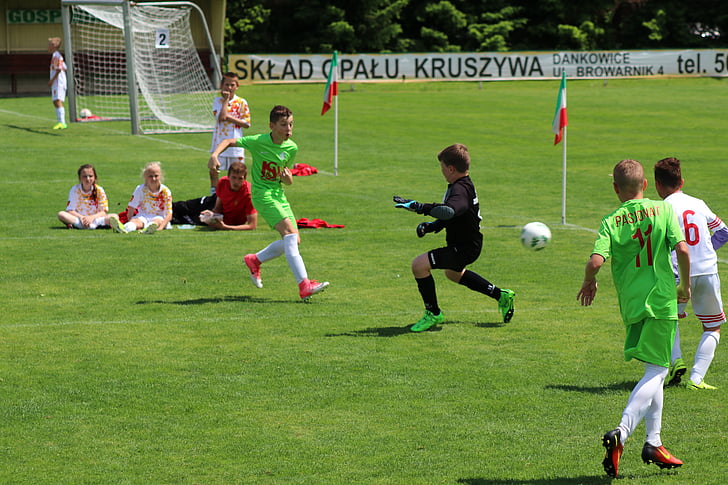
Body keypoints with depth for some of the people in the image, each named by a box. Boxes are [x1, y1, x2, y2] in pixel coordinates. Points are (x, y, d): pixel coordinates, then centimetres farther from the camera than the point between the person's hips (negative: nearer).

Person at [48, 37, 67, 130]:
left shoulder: (56, 55, -11)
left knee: (58, 101, -18)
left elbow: (59, 69, -19)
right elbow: (64, 68, 21)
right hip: (56, 83, 11)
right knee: (55, 102, 13)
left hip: (58, 83, -11)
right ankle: (60, 122, 17)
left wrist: (52, 80, -15)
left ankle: (62, 123, -25)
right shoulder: (56, 55, 19)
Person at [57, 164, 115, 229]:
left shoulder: (99, 190, -2)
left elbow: (103, 212, -7)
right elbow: (70, 210, -6)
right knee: (61, 214, -26)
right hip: (78, 218, 0)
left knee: (114, 216, -27)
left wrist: (92, 217, -26)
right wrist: (81, 217, -24)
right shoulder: (75, 190, -2)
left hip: (95, 219, 0)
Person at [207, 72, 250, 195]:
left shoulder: (241, 102, 1)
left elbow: (247, 124, -4)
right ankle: (214, 192, 16)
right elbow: (221, 117, -18)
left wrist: (229, 118, -13)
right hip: (219, 142, 0)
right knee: (213, 169, 2)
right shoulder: (218, 101, 0)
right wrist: (226, 99, -12)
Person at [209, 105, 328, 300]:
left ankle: (255, 260, 29)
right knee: (290, 232, -24)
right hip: (262, 194, -7)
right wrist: (215, 154, -24)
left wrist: (288, 179, -8)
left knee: (294, 241, 4)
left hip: (279, 194, 7)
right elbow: (229, 141, -5)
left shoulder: (292, 148, 3)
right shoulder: (259, 142, -12)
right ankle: (304, 286, -31)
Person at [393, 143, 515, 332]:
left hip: (465, 248, -11)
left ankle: (433, 314, -6)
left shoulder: (461, 190, -27)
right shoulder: (462, 185, 6)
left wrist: (418, 207, -47)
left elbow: (448, 211, -48)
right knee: (453, 273, 39)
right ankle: (501, 295, 44)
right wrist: (430, 226, 3)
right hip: (465, 243, 11)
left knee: (419, 265, -21)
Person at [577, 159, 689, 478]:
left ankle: (653, 442, 18)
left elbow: (596, 261, -15)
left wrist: (588, 283, 6)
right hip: (661, 300, -3)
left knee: (654, 370, 18)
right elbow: (682, 250, -11)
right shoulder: (663, 209, -2)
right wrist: (686, 286, 4)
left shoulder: (611, 221, -1)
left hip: (631, 305, 3)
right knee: (657, 371, -2)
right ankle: (621, 433, -22)